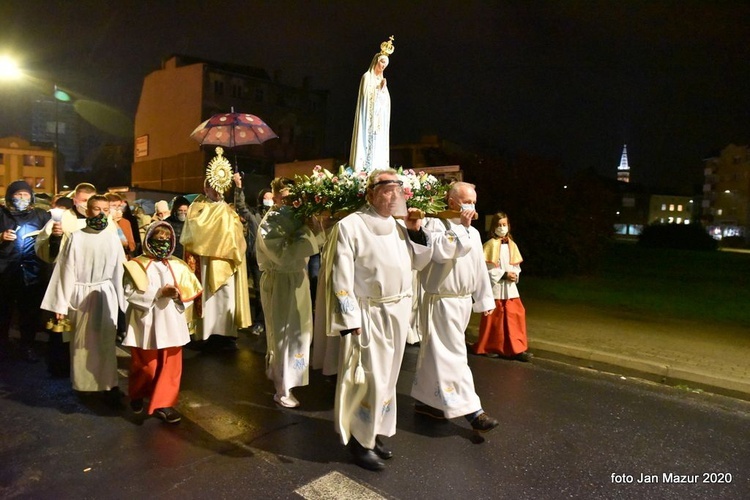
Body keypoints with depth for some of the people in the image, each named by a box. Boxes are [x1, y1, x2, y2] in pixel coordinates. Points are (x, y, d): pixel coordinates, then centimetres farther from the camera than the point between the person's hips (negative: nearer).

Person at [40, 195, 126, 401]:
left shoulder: (113, 238, -1)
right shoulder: (76, 237, -4)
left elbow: (119, 270, 2)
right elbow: (66, 271, -3)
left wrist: (124, 300, 2)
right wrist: (61, 304, -3)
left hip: (106, 295, 0)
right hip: (80, 295, 0)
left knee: (106, 341, 2)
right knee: (82, 341, 12)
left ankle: (109, 383, 8)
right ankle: (83, 383, 28)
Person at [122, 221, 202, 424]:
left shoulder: (177, 266, 4)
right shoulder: (139, 265, -6)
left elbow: (192, 290, 7)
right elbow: (130, 293, -15)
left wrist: (180, 294, -13)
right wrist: (158, 293, -19)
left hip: (171, 324, 3)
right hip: (146, 324, -3)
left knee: (170, 366, 4)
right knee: (145, 366, 12)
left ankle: (163, 403, 16)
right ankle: (137, 395, 39)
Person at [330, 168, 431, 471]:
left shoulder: (399, 227, 8)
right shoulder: (350, 226, -12)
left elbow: (419, 263, 16)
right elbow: (341, 277, -15)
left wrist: (416, 232, 0)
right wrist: (350, 319, -18)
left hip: (398, 313, 7)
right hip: (367, 315, -7)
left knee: (387, 376, 15)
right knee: (369, 378, -3)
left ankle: (373, 432, 31)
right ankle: (359, 440, 17)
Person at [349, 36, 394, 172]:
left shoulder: (381, 78, 20)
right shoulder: (367, 76, -3)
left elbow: (386, 99, 19)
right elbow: (366, 95, -12)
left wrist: (384, 88, 4)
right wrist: (379, 87, -10)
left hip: (380, 118, 8)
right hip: (370, 117, -8)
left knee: (379, 144, 2)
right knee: (369, 140, -14)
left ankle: (377, 170, 1)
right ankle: (366, 169, -15)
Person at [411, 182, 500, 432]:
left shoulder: (473, 232, 14)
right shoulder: (435, 224, -9)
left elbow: (480, 268, 16)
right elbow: (440, 252, -27)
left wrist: (485, 299, 15)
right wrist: (461, 227, -21)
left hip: (463, 301, 8)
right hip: (442, 301, -8)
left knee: (436, 353, 15)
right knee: (453, 355, -5)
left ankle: (426, 401, 26)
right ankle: (472, 410, -1)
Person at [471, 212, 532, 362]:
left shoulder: (511, 244, 9)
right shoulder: (491, 244, -7)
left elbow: (516, 264, 13)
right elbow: (487, 268, -12)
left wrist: (515, 275, -7)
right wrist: (503, 275, -16)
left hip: (510, 287, 5)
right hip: (495, 287, -5)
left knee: (516, 316, 0)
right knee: (494, 318, 4)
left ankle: (516, 349, 8)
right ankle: (489, 348, 20)